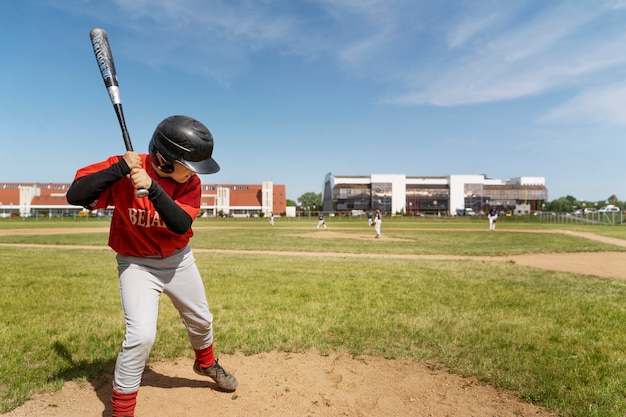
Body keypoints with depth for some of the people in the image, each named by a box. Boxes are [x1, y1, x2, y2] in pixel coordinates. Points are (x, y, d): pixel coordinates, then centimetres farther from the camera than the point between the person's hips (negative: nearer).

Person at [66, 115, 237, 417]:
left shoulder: (190, 183, -15)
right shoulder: (124, 169, -21)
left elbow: (181, 225, -28)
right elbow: (75, 196, -28)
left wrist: (152, 188, -40)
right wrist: (119, 168, -37)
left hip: (178, 260, 4)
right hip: (137, 264, -3)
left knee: (201, 320, 18)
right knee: (142, 335, -19)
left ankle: (206, 364, 50)